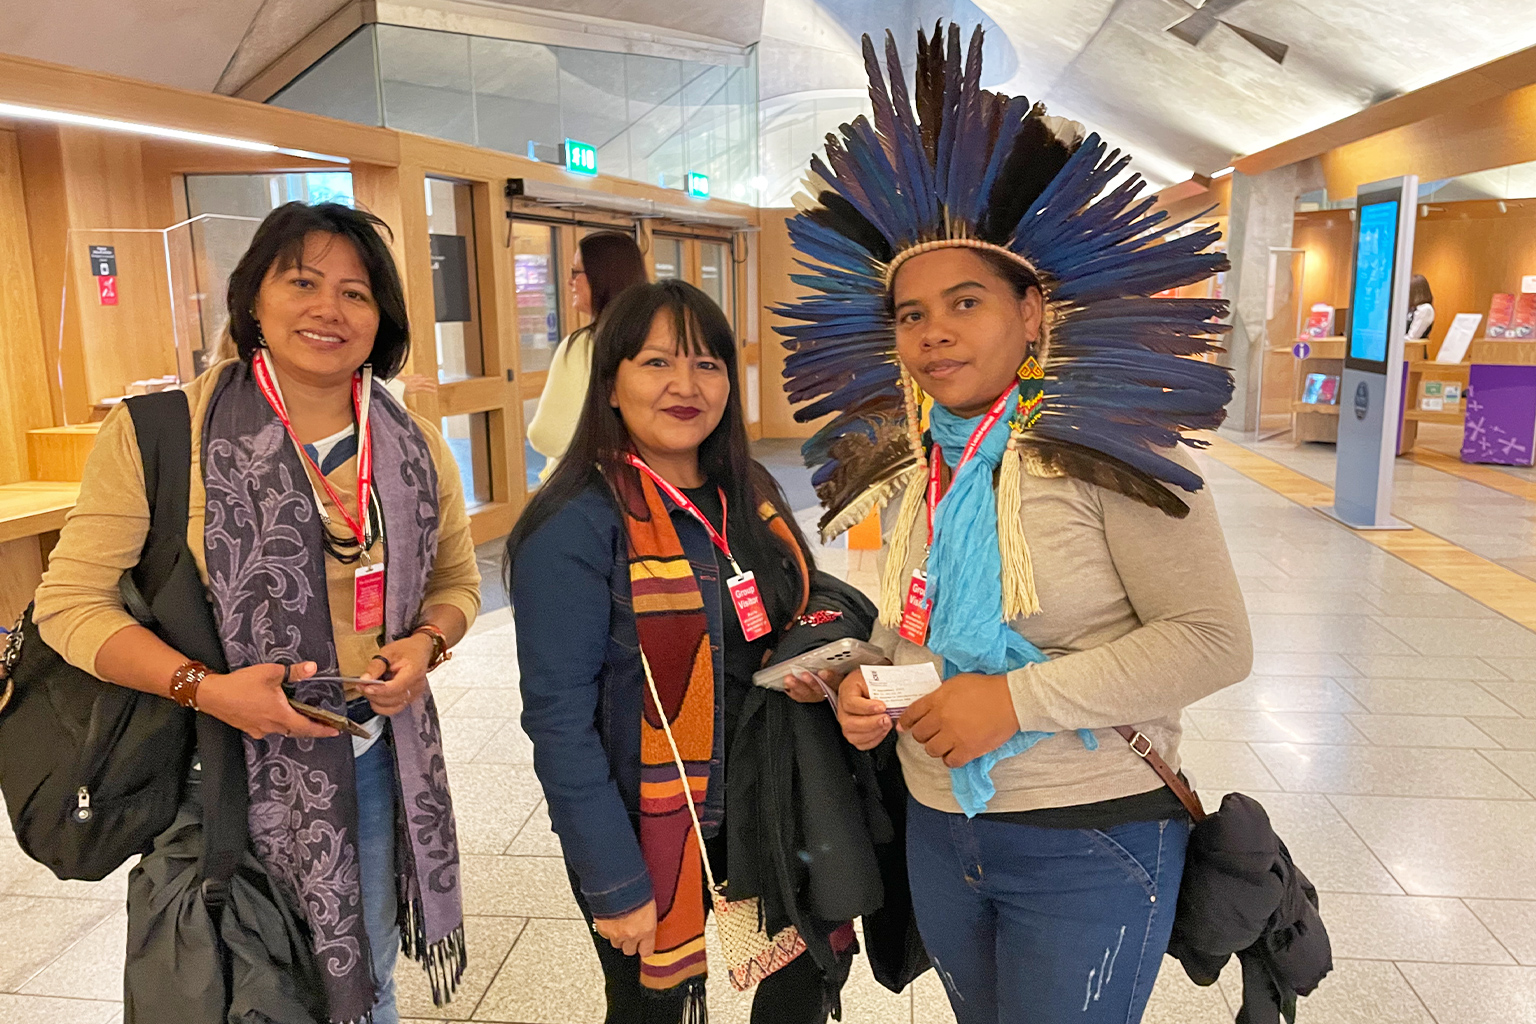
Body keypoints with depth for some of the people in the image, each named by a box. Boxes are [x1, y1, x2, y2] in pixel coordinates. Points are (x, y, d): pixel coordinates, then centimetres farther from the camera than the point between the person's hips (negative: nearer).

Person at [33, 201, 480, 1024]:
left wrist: (424, 645, -10)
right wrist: (205, 688, -21)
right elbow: (71, 601, -9)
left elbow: (456, 581, 11)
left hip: (376, 761, 4)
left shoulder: (414, 447, 0)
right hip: (230, 770, -3)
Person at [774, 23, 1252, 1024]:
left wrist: (1016, 697, -23)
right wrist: (868, 682, -6)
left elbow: (1214, 641, -18)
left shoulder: (1111, 451, -15)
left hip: (1090, 843, -6)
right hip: (939, 833, 6)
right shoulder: (904, 467, 3)